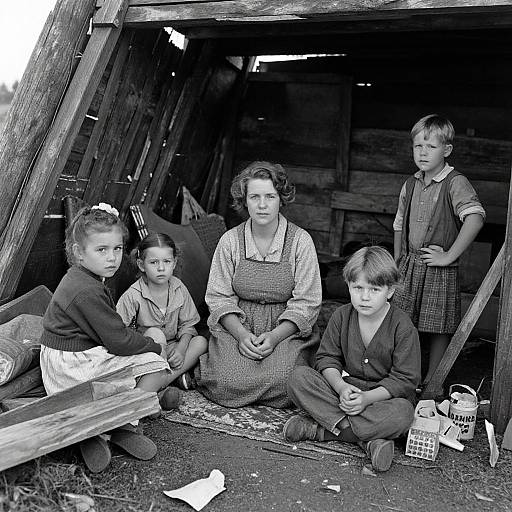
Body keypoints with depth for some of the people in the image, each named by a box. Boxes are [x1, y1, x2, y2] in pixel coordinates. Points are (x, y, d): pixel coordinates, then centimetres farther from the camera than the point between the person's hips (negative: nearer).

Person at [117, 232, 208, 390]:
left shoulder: (179, 288, -4)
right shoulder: (132, 296, -15)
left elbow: (187, 325, 1)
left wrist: (181, 350, -17)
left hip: (173, 346, 4)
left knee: (201, 342, -21)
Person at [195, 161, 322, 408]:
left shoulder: (300, 240, -5)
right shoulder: (230, 240, 0)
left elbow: (306, 304, -5)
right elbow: (218, 297, 1)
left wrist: (274, 336, -19)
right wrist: (241, 334, -15)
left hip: (287, 329, 0)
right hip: (236, 326, 1)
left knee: (281, 382, -26)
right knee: (229, 382, -22)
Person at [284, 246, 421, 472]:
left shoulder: (403, 327, -15)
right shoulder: (341, 316, -4)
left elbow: (404, 380, -14)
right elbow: (327, 358, -1)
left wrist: (367, 398, -25)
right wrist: (341, 387, -20)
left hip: (384, 395, -2)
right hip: (345, 389, 3)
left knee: (402, 413, -37)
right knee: (298, 377, -20)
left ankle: (319, 429, -27)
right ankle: (369, 439, -28)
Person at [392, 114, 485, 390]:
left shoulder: (456, 183, -11)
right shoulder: (411, 185, 8)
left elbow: (475, 219, -26)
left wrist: (449, 256, -23)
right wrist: (398, 259, 14)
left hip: (440, 271, -5)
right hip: (409, 266, 5)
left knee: (438, 328, 6)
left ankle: (432, 381, 23)